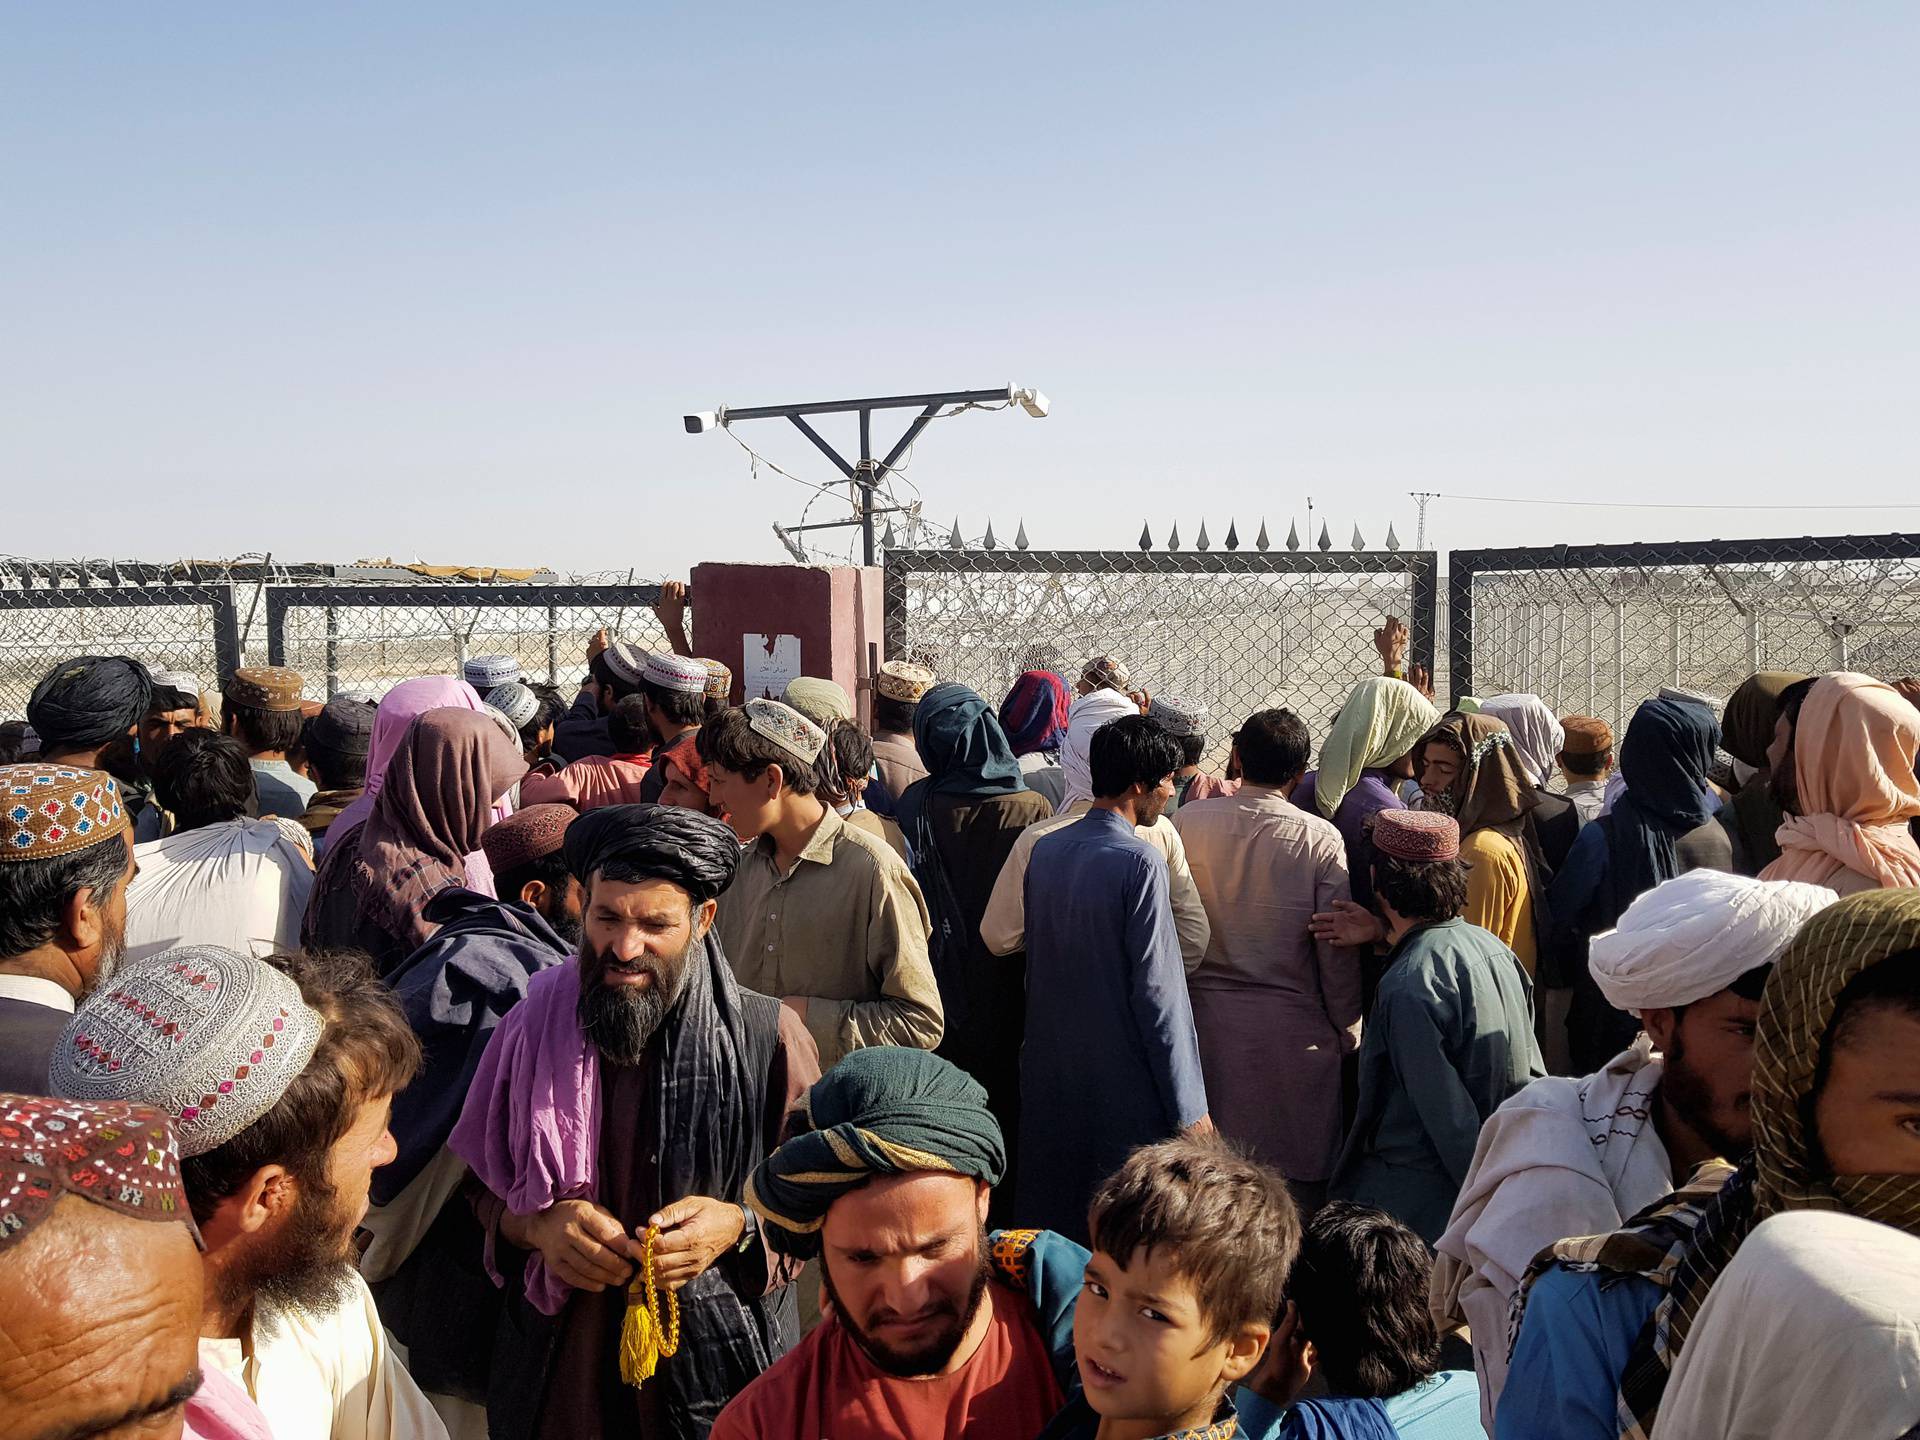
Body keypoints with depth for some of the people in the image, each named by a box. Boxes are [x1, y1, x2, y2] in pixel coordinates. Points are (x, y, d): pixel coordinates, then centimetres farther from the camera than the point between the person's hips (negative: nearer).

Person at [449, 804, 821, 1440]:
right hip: (557, 1368, 2)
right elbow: (477, 1192, 6)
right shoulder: (534, 1026, -3)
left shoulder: (769, 1037, -11)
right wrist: (536, 1226, -15)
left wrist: (738, 1227, -21)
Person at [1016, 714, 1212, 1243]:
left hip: (1048, 1075, 7)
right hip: (1123, 1083, -7)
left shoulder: (1045, 851, 4)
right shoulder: (1139, 862, -16)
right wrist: (1188, 1106, -12)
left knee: (1047, 1219, 17)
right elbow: (1156, 991, -17)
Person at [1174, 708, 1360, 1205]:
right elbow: (1337, 947, -5)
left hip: (1206, 1018, 3)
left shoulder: (1189, 820, -4)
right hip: (1292, 1028, -2)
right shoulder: (1320, 839, -10)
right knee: (1297, 1179, 9)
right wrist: (1348, 1031, 6)